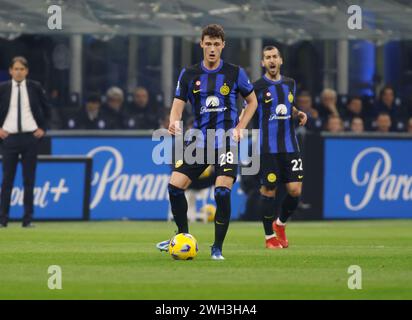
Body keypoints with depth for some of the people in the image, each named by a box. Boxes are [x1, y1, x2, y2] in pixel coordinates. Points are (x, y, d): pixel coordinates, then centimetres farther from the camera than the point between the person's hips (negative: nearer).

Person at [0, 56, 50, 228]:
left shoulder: (35, 87, 2)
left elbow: (46, 109, 11)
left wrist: (42, 128, 4)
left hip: (30, 137, 0)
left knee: (29, 179, 2)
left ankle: (28, 219, 6)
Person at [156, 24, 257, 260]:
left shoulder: (235, 73, 0)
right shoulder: (189, 74, 4)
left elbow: (252, 101, 12)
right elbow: (178, 105, 2)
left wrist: (239, 129, 0)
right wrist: (174, 123, -21)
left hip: (225, 141, -3)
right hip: (198, 140, 3)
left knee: (222, 192, -16)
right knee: (175, 186, -7)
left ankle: (218, 248, -3)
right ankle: (184, 236, 16)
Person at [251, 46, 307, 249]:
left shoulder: (290, 84, 12)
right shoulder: (257, 87, -3)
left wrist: (299, 114, 7)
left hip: (290, 146, 4)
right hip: (268, 147, -4)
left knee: (295, 190, -2)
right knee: (269, 190, -2)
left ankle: (280, 224, 24)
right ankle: (270, 236, 12)